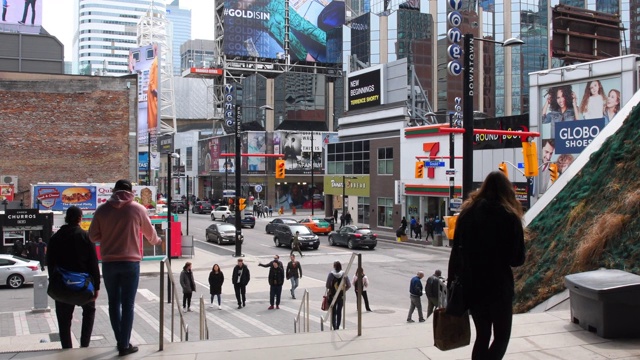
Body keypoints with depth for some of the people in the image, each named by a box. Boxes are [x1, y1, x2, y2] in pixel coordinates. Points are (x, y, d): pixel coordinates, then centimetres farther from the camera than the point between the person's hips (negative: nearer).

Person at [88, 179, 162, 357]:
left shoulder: (102, 210, 0)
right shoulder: (137, 209, -2)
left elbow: (93, 236, 3)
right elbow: (149, 232, 12)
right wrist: (157, 241, 33)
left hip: (109, 263, 2)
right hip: (130, 262, -2)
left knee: (114, 302, 13)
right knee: (128, 304, 2)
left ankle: (120, 341, 18)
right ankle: (124, 345, 4)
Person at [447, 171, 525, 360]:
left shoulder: (468, 211, 5)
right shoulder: (509, 216, -7)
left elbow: (456, 251, 4)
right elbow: (518, 258, -7)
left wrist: (452, 281, 8)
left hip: (470, 284, 4)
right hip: (498, 285, -4)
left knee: (482, 335, 16)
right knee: (502, 337, 7)